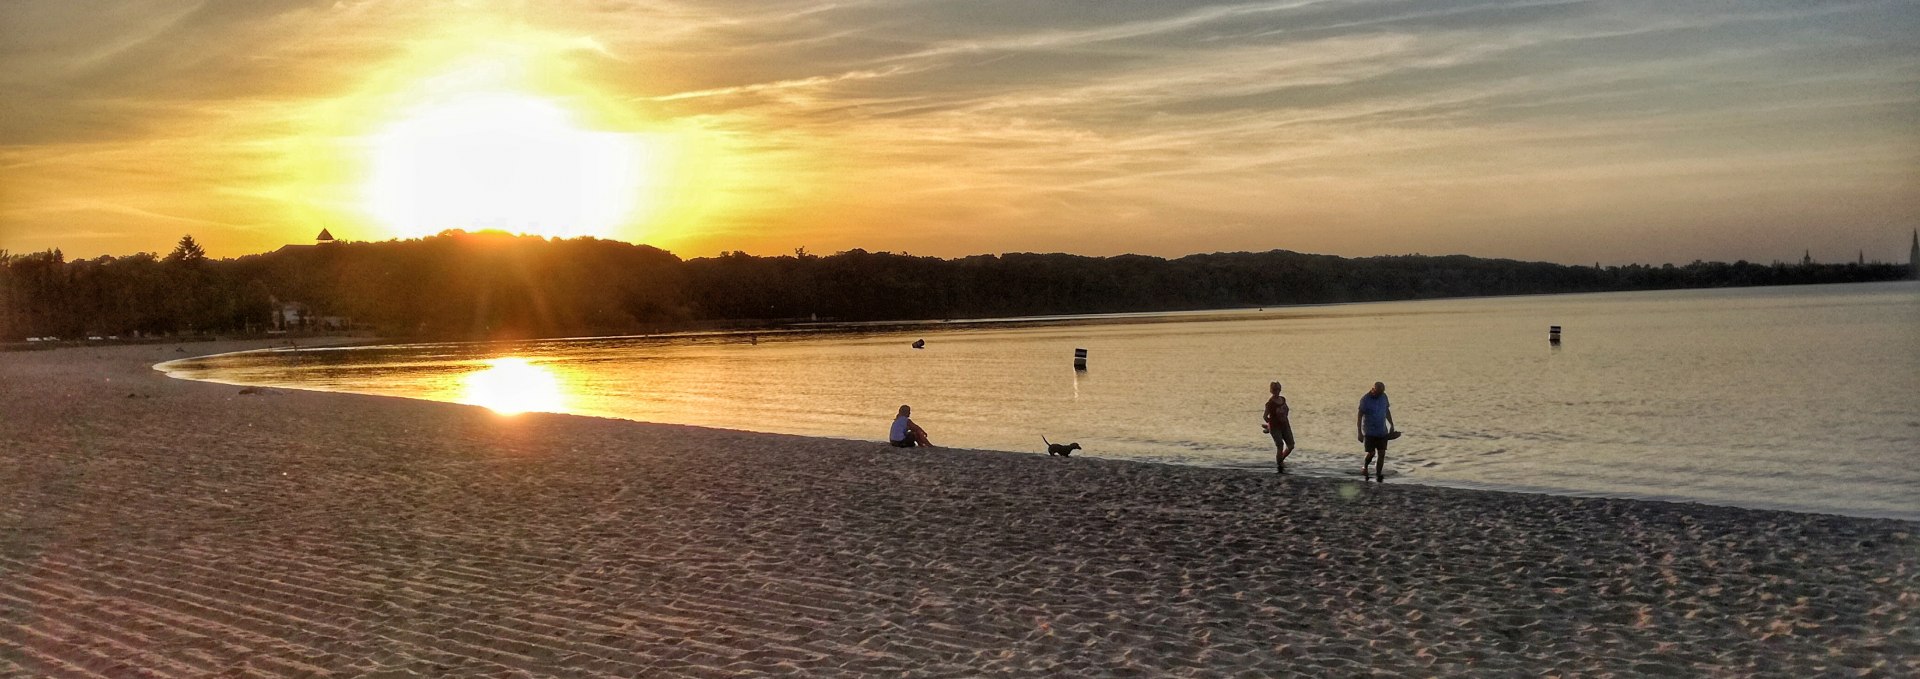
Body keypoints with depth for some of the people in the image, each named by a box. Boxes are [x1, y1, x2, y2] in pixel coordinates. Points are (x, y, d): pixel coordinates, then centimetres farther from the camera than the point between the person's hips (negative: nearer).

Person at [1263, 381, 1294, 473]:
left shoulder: (1283, 399, 3)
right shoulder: (1270, 402, -17)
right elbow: (1265, 416, -15)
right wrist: (1272, 424, -3)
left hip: (1285, 425, 6)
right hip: (1275, 428, -6)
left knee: (1291, 446, 4)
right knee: (1280, 447, -11)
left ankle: (1280, 460, 29)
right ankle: (1280, 467, 5)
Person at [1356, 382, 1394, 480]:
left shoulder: (1383, 396, 3)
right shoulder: (1365, 400, -13)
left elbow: (1387, 411, 16)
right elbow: (1359, 417, -12)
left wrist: (1391, 425, 13)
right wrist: (1360, 433, -16)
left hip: (1382, 431, 5)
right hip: (1369, 432, -5)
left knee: (1382, 453, -2)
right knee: (1371, 453, -7)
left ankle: (1378, 474, 4)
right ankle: (1364, 467, 22)